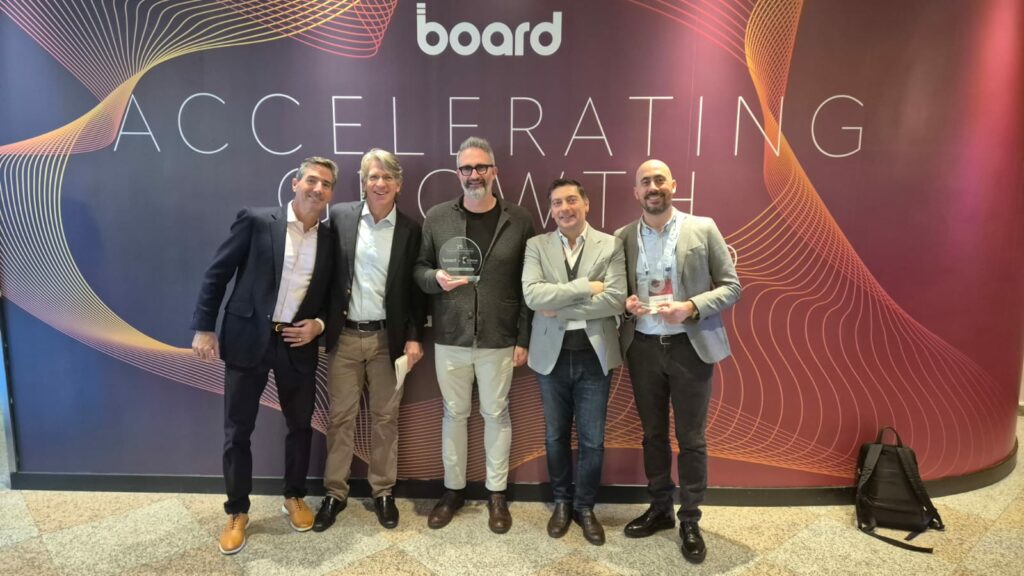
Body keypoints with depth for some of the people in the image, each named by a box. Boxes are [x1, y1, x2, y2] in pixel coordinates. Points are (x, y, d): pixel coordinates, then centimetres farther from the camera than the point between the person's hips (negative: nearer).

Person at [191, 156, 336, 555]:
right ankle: (237, 512, 24)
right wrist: (203, 328, -7)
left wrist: (319, 324, -7)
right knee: (237, 431, 6)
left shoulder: (330, 240, 2)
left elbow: (332, 296, 12)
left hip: (298, 345, 3)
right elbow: (217, 274, -4)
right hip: (247, 339, -2)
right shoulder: (256, 221, -7)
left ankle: (294, 498, 34)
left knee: (300, 425, 13)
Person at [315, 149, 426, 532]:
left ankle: (383, 492, 24)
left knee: (385, 418, 10)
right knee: (340, 417, 8)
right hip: (344, 335, 0)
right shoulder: (339, 216, 0)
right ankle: (335, 493, 23)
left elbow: (416, 289, 2)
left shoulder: (410, 230, 0)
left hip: (388, 337, 0)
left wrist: (414, 336, -3)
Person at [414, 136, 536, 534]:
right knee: (454, 413, 13)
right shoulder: (437, 218, 1)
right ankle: (453, 489, 31)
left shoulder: (519, 220, -3)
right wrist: (435, 278, -16)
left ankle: (497, 493, 27)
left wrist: (524, 339, -4)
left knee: (496, 414, 11)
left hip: (499, 340, -1)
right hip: (449, 338, 2)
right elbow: (418, 268, 8)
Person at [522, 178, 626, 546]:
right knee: (556, 436, 15)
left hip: (594, 355, -1)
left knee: (592, 440, 10)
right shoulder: (536, 246, 0)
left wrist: (561, 310, -15)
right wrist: (586, 286, -18)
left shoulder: (610, 245, -2)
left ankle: (585, 507, 30)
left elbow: (616, 299, -15)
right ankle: (561, 502, 35)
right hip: (552, 356, 1)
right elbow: (532, 295, -15)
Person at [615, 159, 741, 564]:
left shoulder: (703, 229, -3)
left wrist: (690, 308, -19)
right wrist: (625, 303, -11)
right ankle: (660, 509, 32)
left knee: (691, 439, 6)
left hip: (690, 346, -2)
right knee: (652, 434, 15)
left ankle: (690, 520, 23)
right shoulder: (623, 237, 3)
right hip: (642, 347, 3)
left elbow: (731, 287, -3)